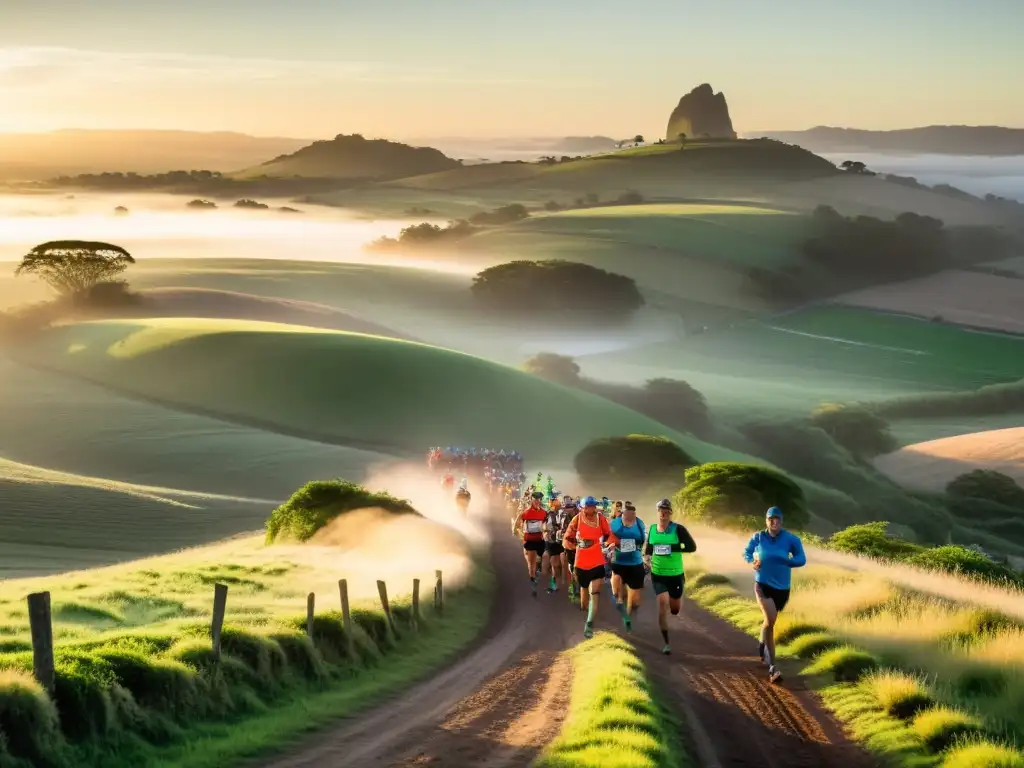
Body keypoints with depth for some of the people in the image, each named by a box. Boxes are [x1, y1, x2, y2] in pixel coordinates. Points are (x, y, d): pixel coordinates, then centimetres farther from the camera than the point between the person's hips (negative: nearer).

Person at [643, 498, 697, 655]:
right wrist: (646, 558, -6)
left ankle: (676, 600, 51)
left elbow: (692, 547, -16)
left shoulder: (678, 529, -12)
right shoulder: (652, 529, 0)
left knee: (675, 610, 10)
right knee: (662, 604, -14)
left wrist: (673, 548, -26)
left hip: (676, 574, -1)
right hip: (658, 574, 1)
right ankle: (666, 643, -5)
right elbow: (648, 547, 14)